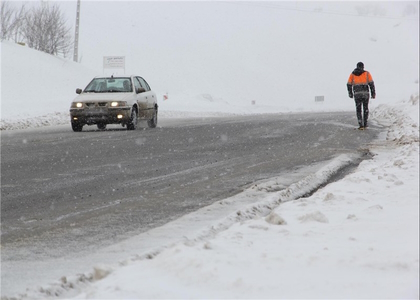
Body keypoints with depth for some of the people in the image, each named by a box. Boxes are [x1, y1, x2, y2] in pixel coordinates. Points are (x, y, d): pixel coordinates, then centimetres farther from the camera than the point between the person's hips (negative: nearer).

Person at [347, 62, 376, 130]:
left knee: (358, 110, 7)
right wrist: (373, 93, 4)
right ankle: (365, 124, 18)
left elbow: (349, 84, 11)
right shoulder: (367, 73, 5)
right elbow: (371, 83, -1)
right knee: (366, 109, 18)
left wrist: (350, 93, 25)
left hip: (357, 94, 0)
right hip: (365, 93, 0)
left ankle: (361, 125, -4)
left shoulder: (352, 74, 9)